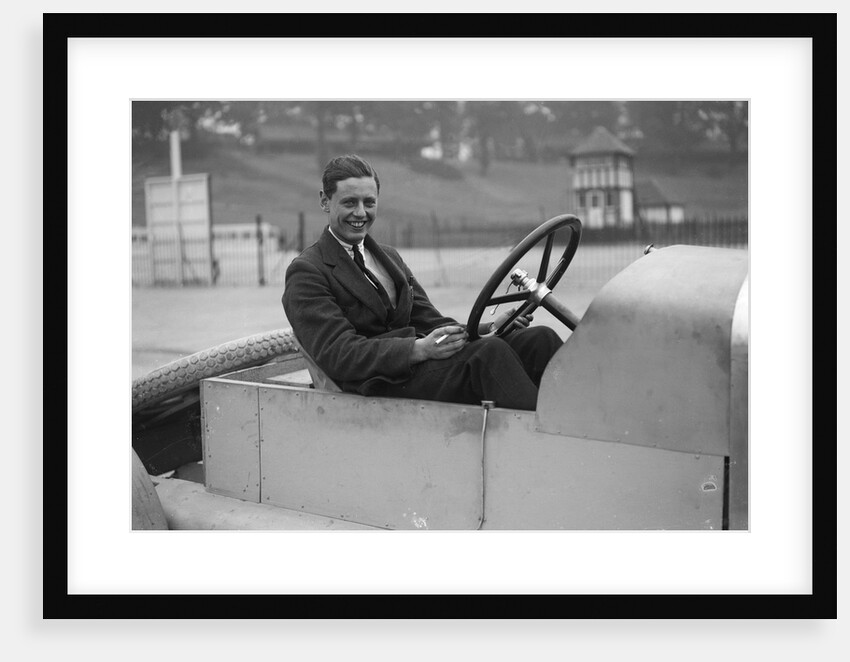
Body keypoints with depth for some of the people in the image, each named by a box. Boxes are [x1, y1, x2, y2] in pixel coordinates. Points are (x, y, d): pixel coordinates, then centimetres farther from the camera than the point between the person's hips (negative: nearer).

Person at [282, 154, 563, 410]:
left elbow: (430, 323, 18)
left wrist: (488, 329, -1)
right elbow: (336, 353, -13)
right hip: (379, 384, -7)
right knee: (490, 352, -30)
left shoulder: (389, 257, 25)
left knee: (539, 338, -13)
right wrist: (419, 349, -26)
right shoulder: (306, 272, 0)